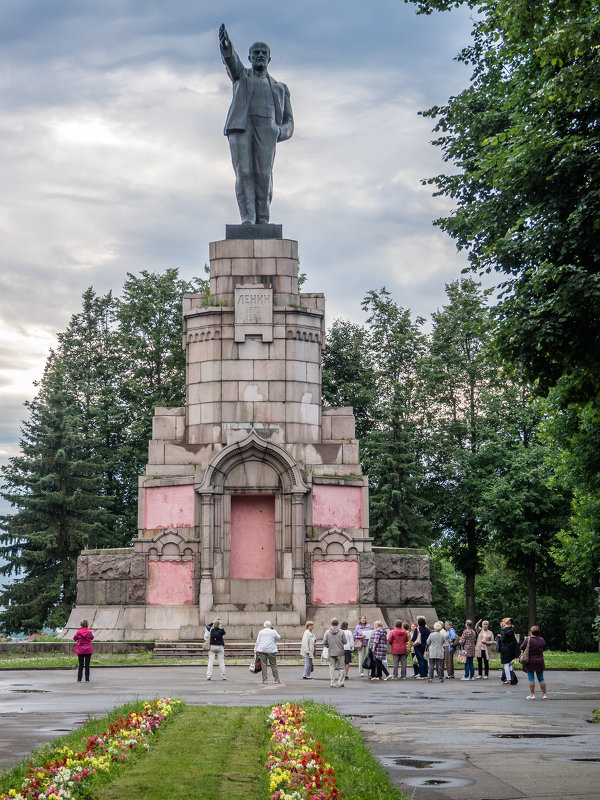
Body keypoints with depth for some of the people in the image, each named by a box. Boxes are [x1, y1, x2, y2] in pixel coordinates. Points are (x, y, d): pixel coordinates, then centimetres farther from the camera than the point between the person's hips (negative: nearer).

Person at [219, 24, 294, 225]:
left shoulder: (279, 88, 30)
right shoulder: (241, 75, 28)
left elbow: (289, 123, 23)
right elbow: (231, 59, 4)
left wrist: (280, 132, -2)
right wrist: (225, 46, -20)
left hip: (266, 127, 1)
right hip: (240, 125, -1)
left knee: (263, 173, -15)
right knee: (244, 172, -15)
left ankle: (262, 219, -15)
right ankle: (247, 218, -20)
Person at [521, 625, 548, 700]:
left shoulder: (528, 640, -14)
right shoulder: (542, 640, -1)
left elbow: (522, 647, -6)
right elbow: (544, 648, 12)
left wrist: (524, 640, 8)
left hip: (530, 661, -4)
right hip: (540, 661, 4)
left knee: (531, 679, 2)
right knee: (541, 678, 10)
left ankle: (532, 695, 1)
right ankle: (544, 694, 10)